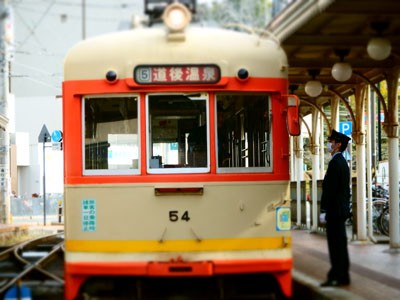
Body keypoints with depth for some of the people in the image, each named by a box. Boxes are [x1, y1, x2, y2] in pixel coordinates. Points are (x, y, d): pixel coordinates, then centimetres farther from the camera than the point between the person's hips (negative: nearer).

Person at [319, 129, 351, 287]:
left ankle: (337, 277, -5)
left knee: (336, 244, -7)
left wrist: (324, 211, -17)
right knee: (340, 243, 13)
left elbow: (330, 188, -19)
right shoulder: (342, 162, 16)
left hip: (334, 210, -10)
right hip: (341, 209, 10)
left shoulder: (335, 163, -15)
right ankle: (342, 276, 17)